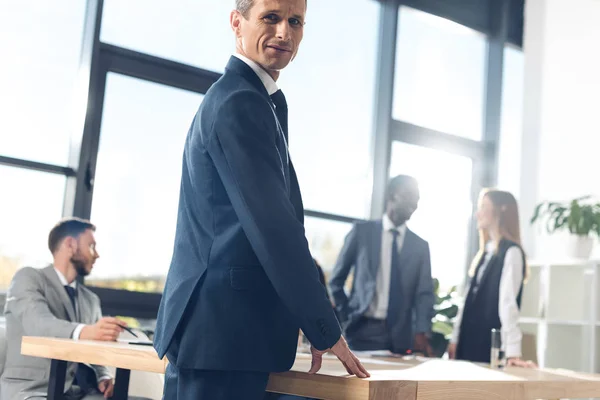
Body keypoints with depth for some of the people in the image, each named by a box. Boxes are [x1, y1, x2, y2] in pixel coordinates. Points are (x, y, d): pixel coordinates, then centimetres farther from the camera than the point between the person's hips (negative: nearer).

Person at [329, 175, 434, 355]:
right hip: (362, 330, -2)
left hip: (398, 335, 2)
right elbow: (337, 279, 8)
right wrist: (346, 316, 1)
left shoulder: (420, 245, 10)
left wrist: (421, 333, -12)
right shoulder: (362, 231, 4)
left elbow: (424, 293, 3)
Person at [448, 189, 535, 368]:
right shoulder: (484, 252, 13)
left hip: (492, 345, -8)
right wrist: (455, 338, 12)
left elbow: (508, 302, -20)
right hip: (469, 341, 8)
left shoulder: (511, 252, -12)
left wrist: (513, 351, -22)